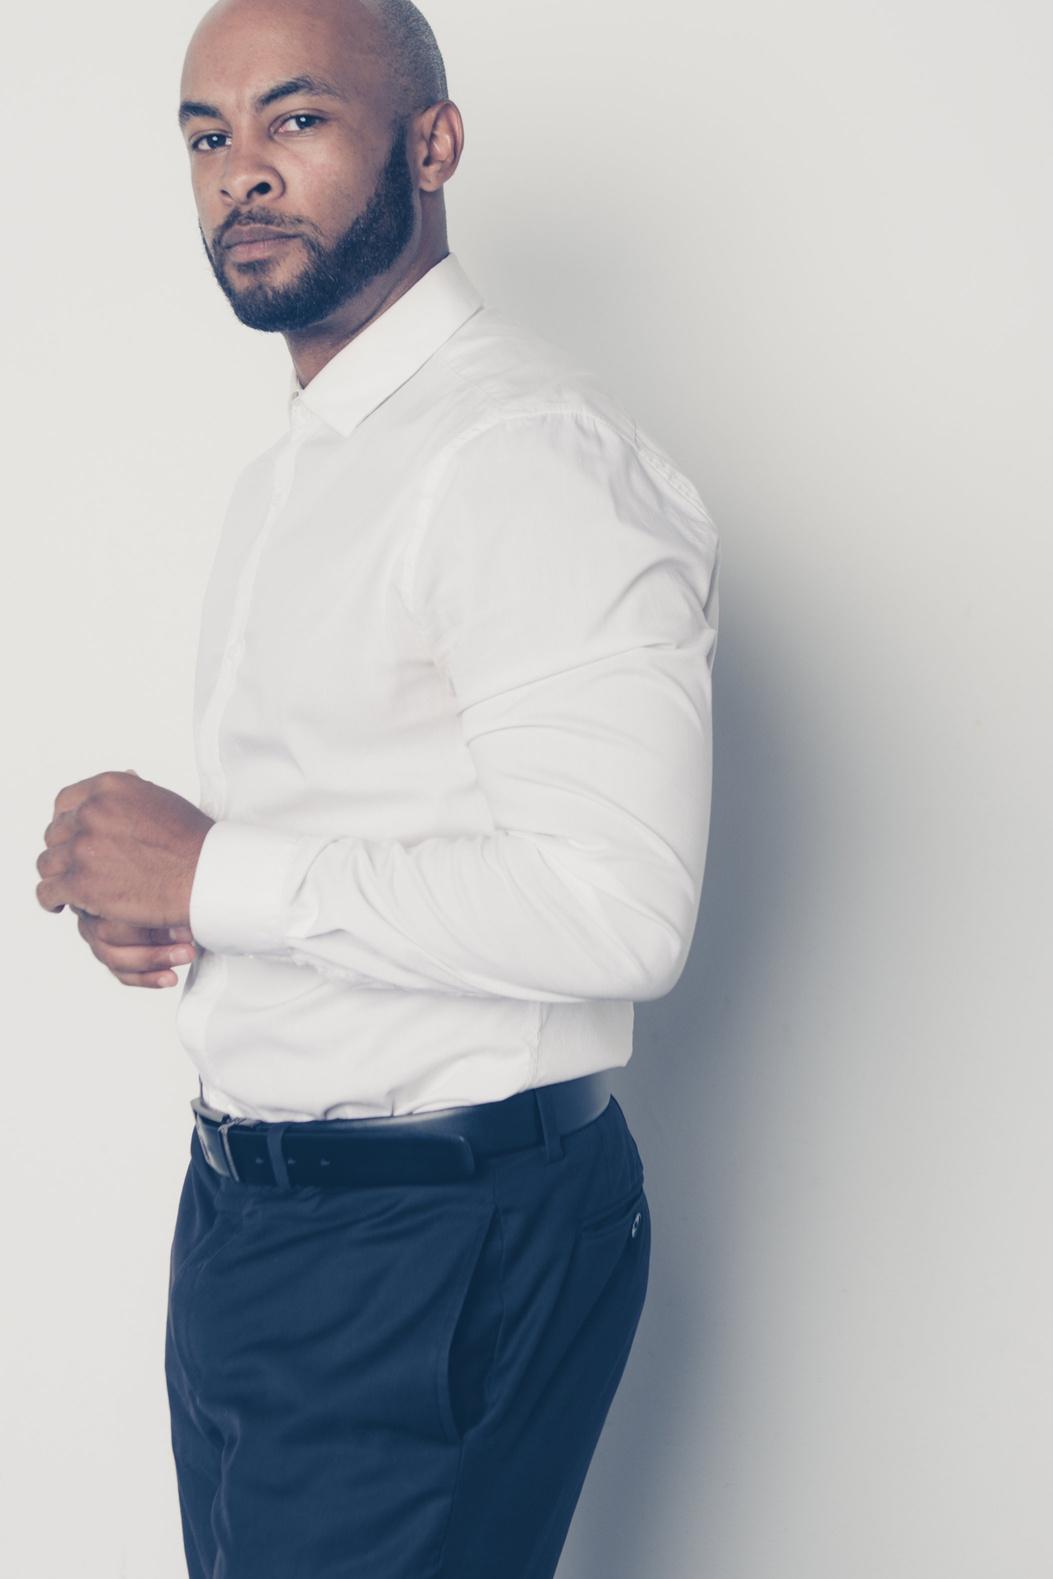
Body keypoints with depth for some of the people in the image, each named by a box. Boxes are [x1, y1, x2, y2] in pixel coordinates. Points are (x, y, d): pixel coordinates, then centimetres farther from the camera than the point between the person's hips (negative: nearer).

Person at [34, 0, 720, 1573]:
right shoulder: (288, 476, 15)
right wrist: (147, 889, 2)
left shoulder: (534, 454, -18)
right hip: (247, 1210, 9)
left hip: (435, 1258, -9)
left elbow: (615, 912, -28)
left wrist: (215, 875, -21)